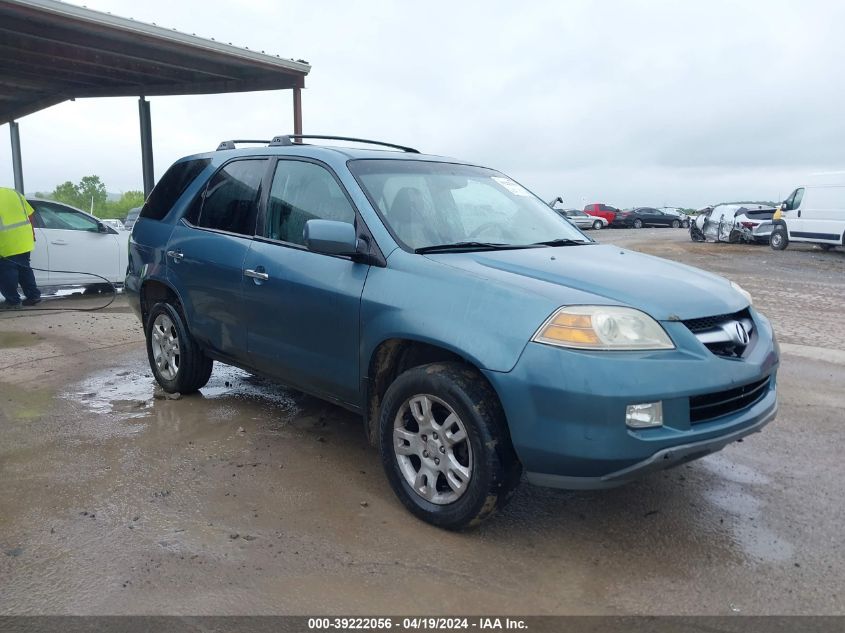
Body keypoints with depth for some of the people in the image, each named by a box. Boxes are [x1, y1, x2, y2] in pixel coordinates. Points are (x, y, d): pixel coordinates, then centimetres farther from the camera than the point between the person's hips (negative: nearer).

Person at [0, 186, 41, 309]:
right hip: (25, 242, 7)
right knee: (24, 269, 18)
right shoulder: (14, 193, 12)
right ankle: (33, 295, 19)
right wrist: (32, 234, 20)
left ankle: (13, 300, 6)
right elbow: (29, 215, 13)